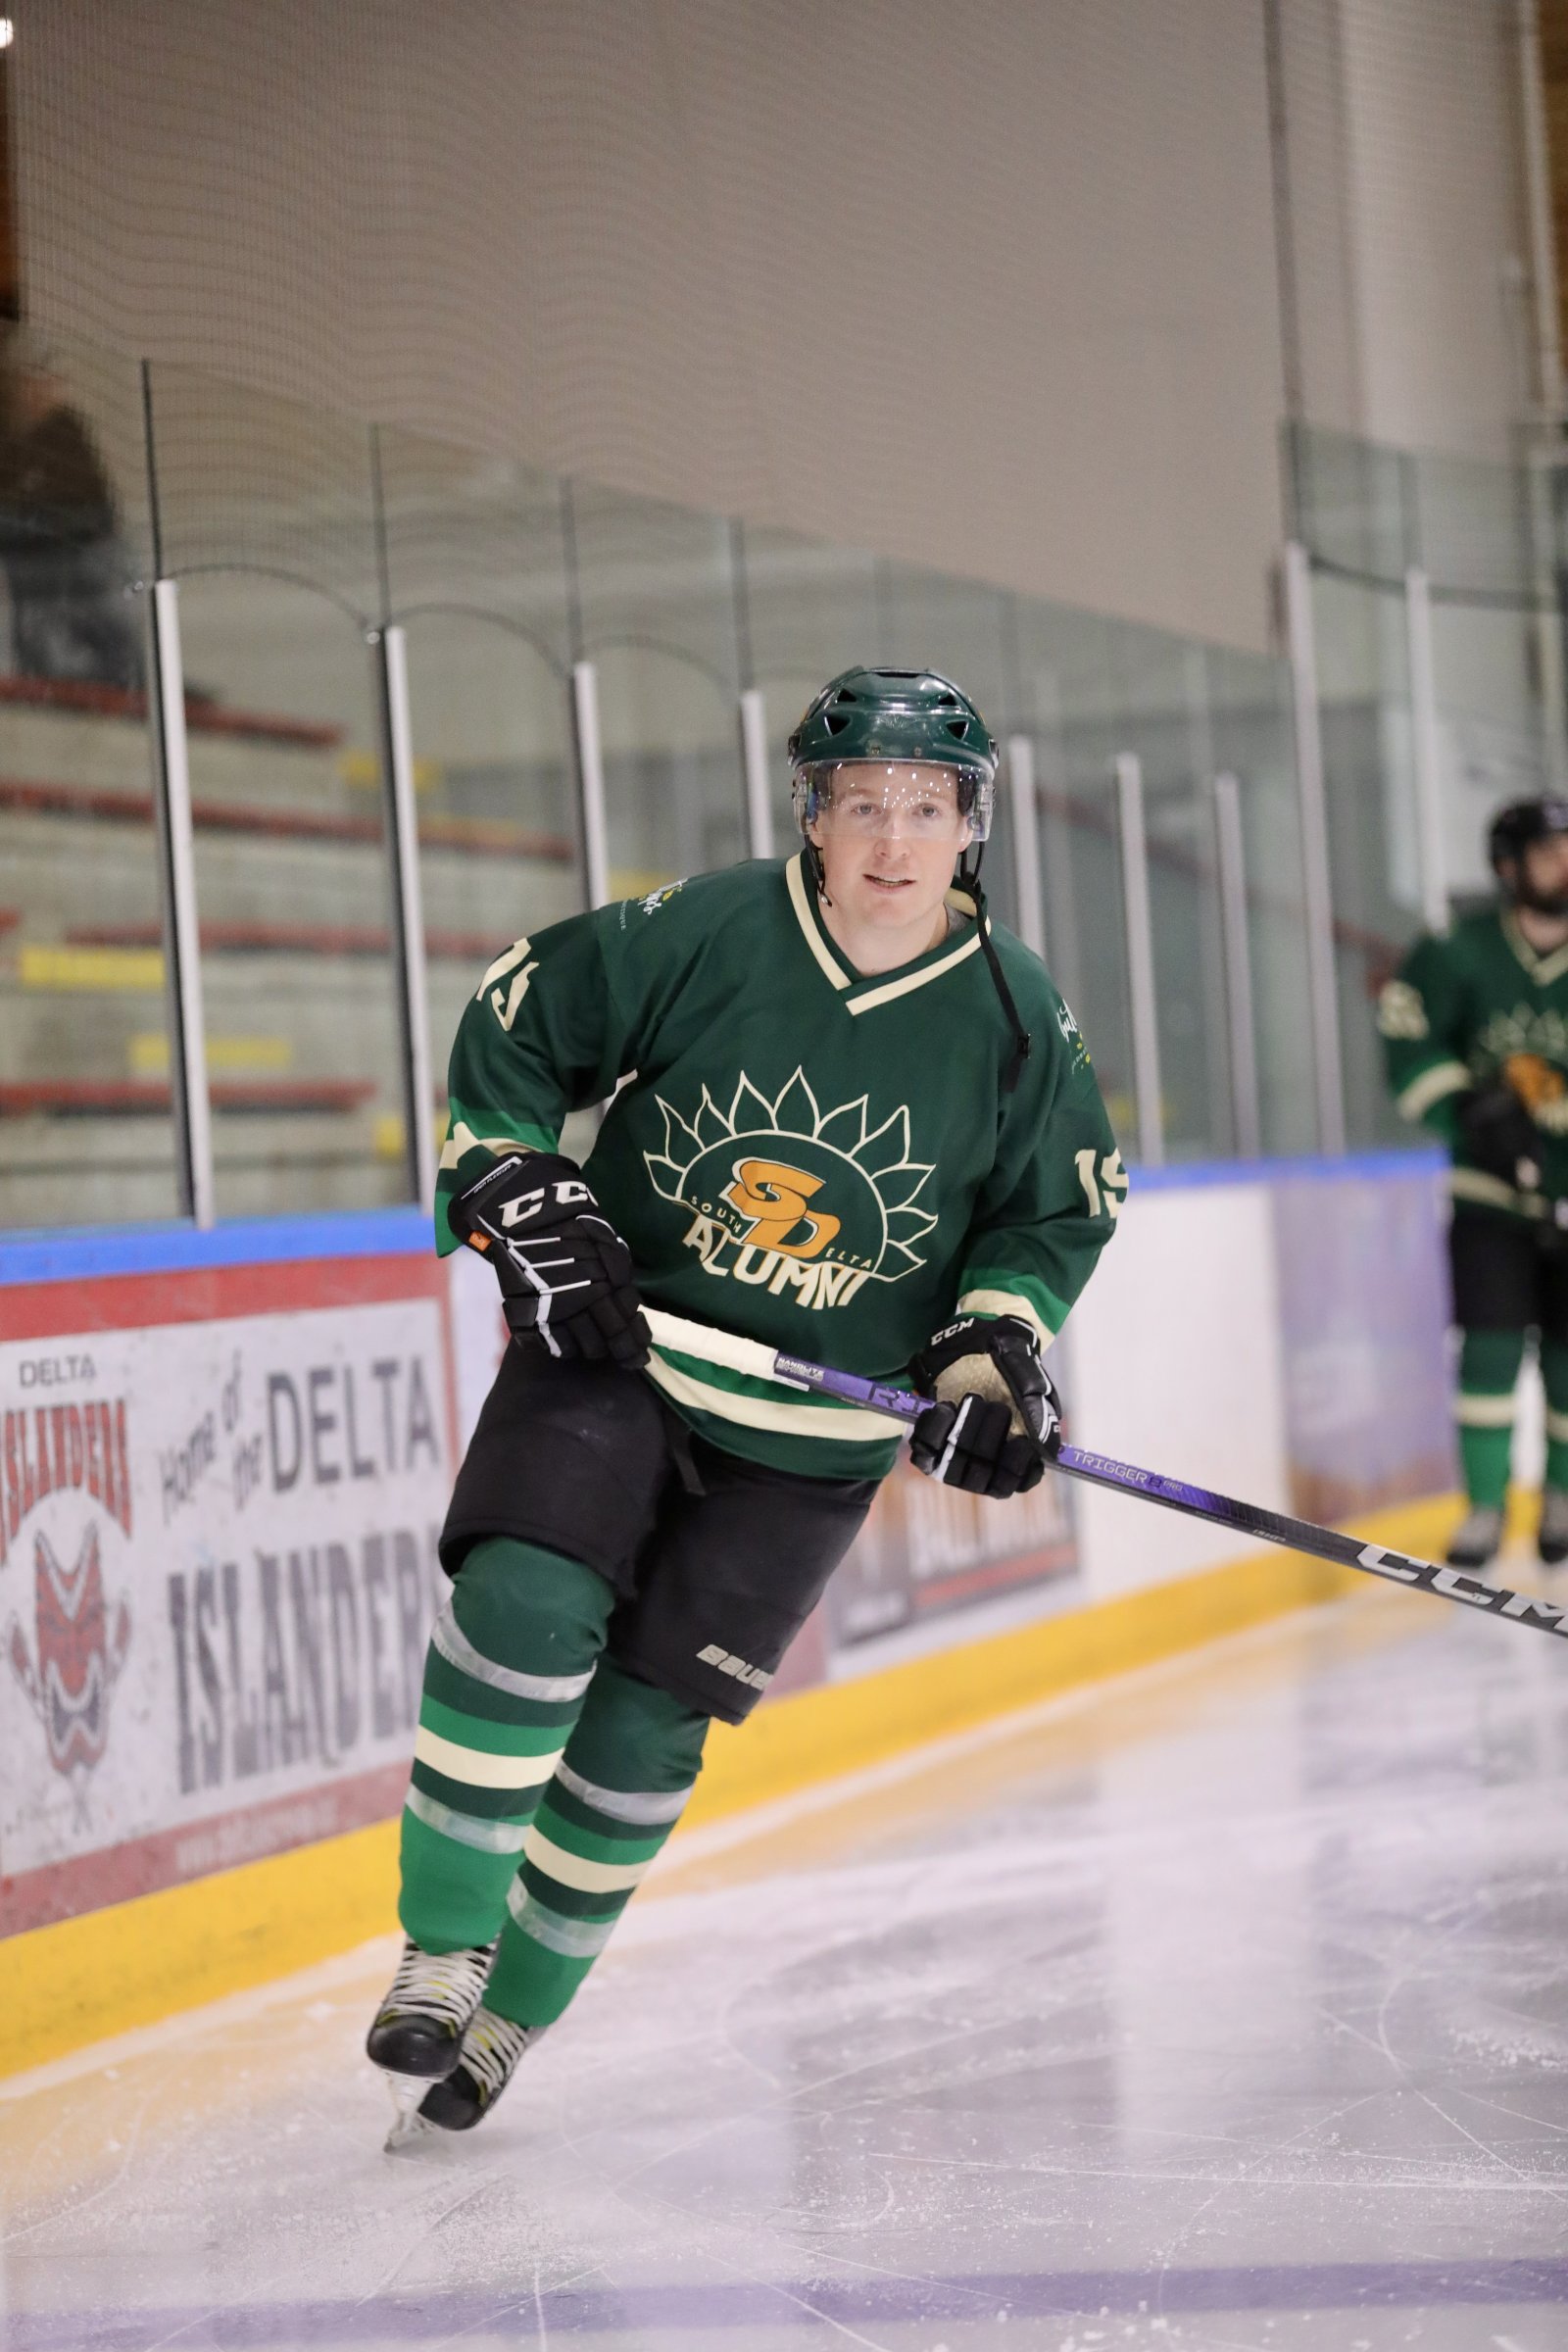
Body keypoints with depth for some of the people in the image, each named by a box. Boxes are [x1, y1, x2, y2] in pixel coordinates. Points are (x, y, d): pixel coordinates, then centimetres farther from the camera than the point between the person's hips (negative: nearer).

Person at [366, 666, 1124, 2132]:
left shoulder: (1014, 1020, -6)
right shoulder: (696, 937, -12)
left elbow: (1059, 1209, 7)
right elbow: (508, 1031, -1)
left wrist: (996, 1352, -6)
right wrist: (522, 1201, -10)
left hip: (811, 1434, 1)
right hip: (612, 1347, -1)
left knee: (645, 1724, 2)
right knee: (525, 1611, -22)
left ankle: (513, 2011, 20)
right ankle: (440, 1953, -7)